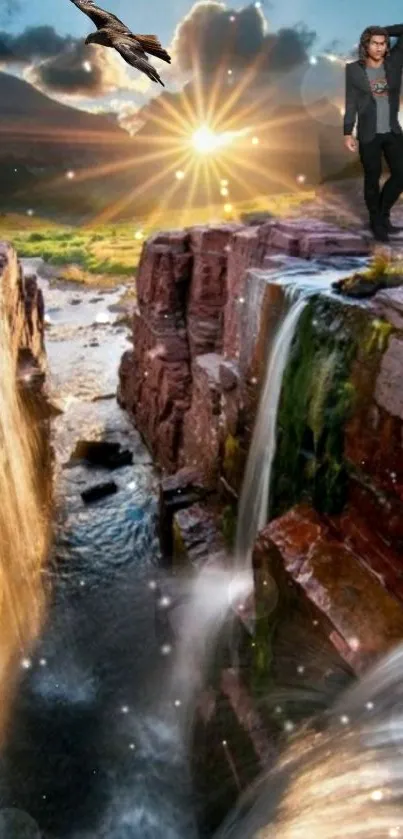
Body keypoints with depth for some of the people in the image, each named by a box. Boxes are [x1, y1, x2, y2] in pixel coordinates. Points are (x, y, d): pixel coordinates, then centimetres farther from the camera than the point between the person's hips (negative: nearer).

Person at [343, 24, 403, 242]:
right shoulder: (353, 70, -4)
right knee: (372, 179, 5)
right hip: (368, 134, -3)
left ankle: (383, 213, 25)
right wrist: (348, 133, -9)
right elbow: (350, 102, -4)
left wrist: (383, 30, 7)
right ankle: (377, 221, 21)